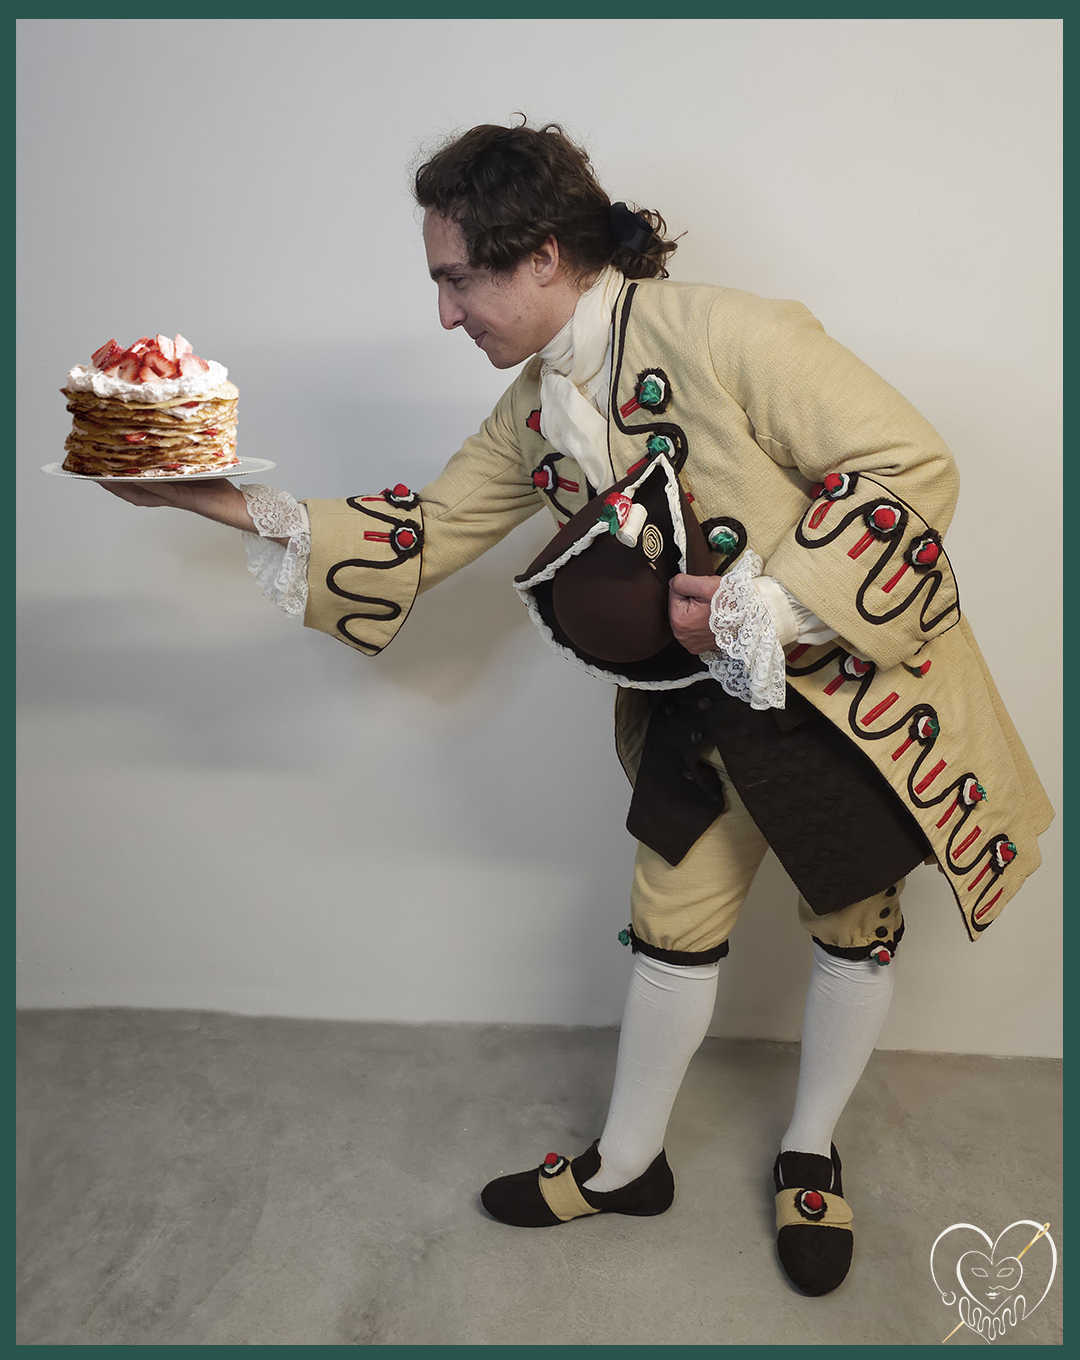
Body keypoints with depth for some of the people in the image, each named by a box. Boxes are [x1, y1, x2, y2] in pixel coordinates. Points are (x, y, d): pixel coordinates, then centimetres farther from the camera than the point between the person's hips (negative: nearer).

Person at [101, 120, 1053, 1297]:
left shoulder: (722, 335, -25)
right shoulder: (535, 413, -2)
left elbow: (911, 464, -25)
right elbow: (420, 534, 3)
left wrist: (762, 607, -29)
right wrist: (229, 504, -2)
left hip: (852, 680, -5)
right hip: (704, 700, 5)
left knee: (852, 925, 13)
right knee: (672, 927, 13)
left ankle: (810, 1156, 40)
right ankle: (625, 1167, 36)